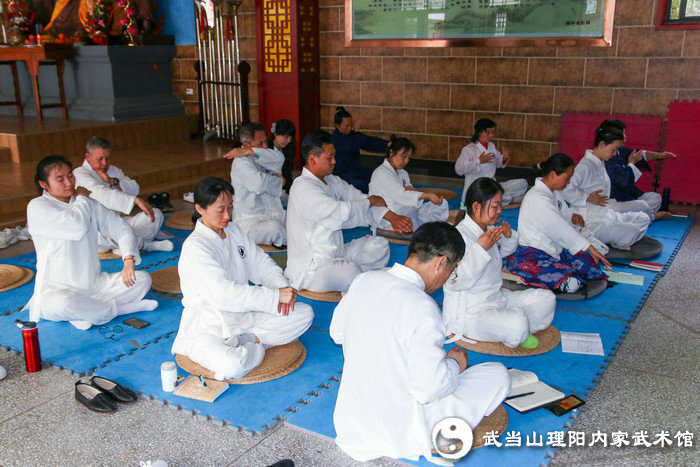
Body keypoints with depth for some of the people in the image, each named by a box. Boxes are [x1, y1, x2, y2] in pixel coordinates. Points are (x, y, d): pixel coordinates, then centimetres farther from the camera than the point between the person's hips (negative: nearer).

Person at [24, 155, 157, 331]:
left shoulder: (90, 204, 9)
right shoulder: (37, 207, -10)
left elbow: (121, 228, 7)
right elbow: (77, 226, -25)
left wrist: (129, 259, -12)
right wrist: (81, 198, -5)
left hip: (95, 285, 6)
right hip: (57, 290, -6)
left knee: (143, 278, -10)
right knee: (62, 304, -40)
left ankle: (85, 312, -19)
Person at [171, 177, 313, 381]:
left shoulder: (234, 231, 5)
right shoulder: (195, 247, -21)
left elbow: (260, 263, 10)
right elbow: (223, 294, -30)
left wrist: (283, 287, -12)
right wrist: (275, 296, -29)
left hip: (243, 316, 7)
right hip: (207, 328, -7)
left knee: (304, 313, -2)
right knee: (232, 366, -36)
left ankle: (246, 340, -7)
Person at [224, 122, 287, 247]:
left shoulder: (263, 158, 11)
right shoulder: (241, 163, -12)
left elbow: (279, 159, -13)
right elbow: (259, 183, -30)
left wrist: (251, 152, -20)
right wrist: (278, 179, -9)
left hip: (275, 215, 7)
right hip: (249, 222, -7)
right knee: (274, 228, -34)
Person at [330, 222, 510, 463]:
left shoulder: (363, 280, -5)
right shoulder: (422, 308, -27)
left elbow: (337, 332, 10)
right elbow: (429, 388, -26)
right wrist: (454, 363, -6)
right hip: (397, 433, -7)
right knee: (498, 374, 1)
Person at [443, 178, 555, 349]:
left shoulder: (489, 229, 8)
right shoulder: (460, 235, -22)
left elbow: (502, 252, 31)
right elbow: (454, 282, -30)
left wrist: (508, 237, 7)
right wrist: (481, 247, -32)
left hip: (497, 297, 10)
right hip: (470, 312, -10)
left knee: (546, 298, 6)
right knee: (518, 324, -31)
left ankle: (515, 334, -5)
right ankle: (517, 336, 3)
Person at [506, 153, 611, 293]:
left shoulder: (553, 192, 10)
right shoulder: (537, 198, -21)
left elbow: (565, 212, 25)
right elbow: (561, 229, -23)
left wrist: (574, 217, -1)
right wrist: (589, 248, -20)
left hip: (553, 249, 10)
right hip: (530, 254, -10)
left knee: (590, 260, 1)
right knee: (571, 283, -26)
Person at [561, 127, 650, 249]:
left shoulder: (601, 164, 13)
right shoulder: (585, 166, -18)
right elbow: (565, 190, -29)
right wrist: (589, 198, -22)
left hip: (606, 215, 10)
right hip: (591, 223, -10)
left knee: (643, 218, 9)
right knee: (631, 231, -24)